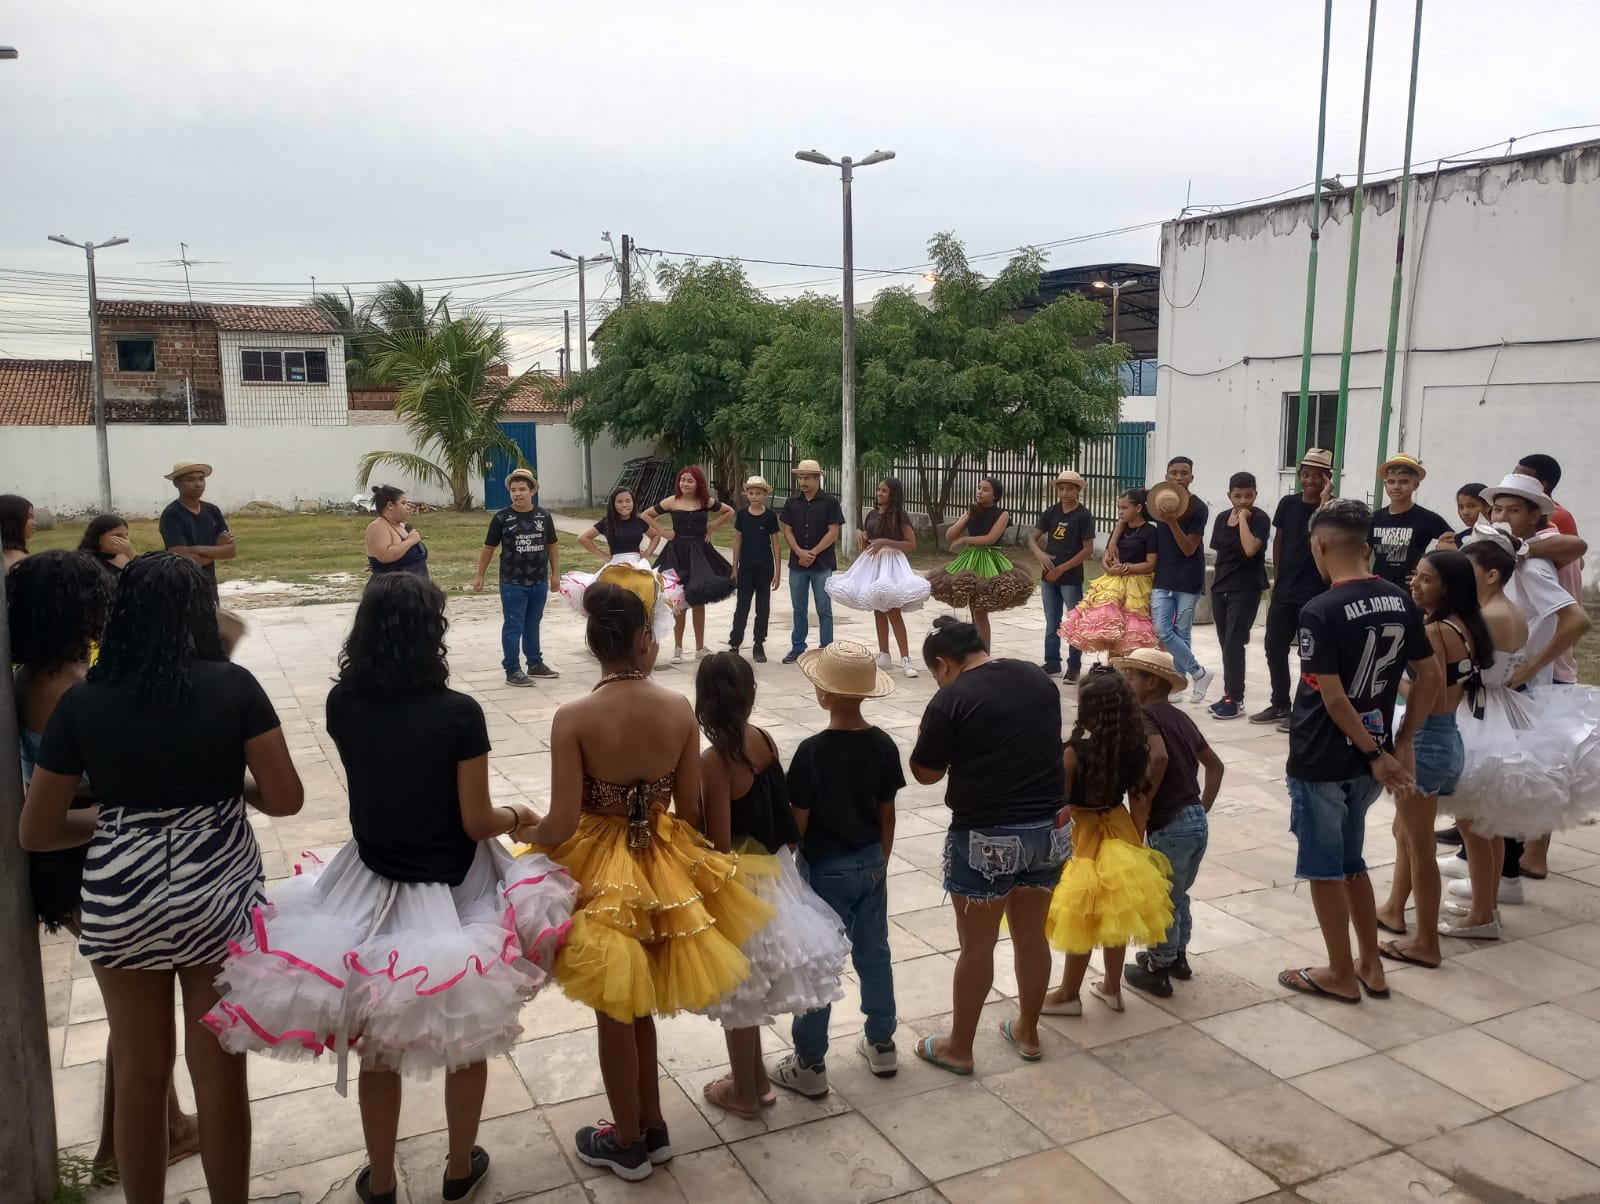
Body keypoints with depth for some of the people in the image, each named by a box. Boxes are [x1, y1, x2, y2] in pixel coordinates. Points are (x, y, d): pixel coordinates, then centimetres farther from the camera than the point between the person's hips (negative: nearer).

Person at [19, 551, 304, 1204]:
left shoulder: (83, 700, -7)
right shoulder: (233, 686, -11)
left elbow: (35, 831, -1)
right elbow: (285, 798, -9)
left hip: (122, 899, 1)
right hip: (217, 893, -1)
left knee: (139, 1075, 19)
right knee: (221, 1073, 14)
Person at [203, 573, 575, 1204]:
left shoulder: (341, 704, -10)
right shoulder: (459, 714, -22)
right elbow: (477, 823, -13)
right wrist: (515, 816, 6)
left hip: (372, 889, 3)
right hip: (453, 893, -3)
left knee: (378, 1044, 22)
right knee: (467, 1037, 21)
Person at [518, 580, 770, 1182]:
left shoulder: (574, 718, -20)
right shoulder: (681, 709, -10)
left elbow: (561, 826, -19)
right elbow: (691, 809, -2)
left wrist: (524, 831, 3)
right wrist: (678, 858, 17)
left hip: (601, 869, -3)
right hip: (660, 865, 4)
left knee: (614, 1010, 16)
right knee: (636, 1003, 24)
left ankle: (628, 1143, 34)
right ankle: (652, 1127, 40)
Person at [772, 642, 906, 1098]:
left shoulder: (812, 751, -21)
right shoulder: (883, 745, -6)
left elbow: (798, 821, -15)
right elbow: (887, 814, 3)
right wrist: (879, 863, 15)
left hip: (826, 869, -5)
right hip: (870, 864, 5)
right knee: (873, 952, 18)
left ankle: (809, 1065, 15)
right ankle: (882, 1044, 32)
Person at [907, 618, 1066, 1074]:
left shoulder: (951, 699, -14)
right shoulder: (1039, 678, 4)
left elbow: (925, 773, -4)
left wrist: (928, 735, 11)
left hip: (986, 838, -6)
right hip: (1049, 827, 6)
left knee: (976, 948, 8)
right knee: (1032, 936, 20)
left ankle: (958, 1048, 23)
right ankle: (1027, 1032, 36)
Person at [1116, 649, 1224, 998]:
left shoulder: (1144, 716, -12)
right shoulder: (1180, 718, 13)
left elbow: (1159, 756, -31)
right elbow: (1215, 764, 19)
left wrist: (1144, 799, -18)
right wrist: (1202, 807, 18)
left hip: (1170, 825, -8)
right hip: (1197, 820, 8)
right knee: (1177, 896, 25)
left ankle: (1157, 972, 21)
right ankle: (1177, 957, 39)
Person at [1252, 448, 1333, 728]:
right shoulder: (1288, 503, 6)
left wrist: (1324, 500, -24)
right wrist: (1277, 577, 14)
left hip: (1315, 592, -5)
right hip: (1283, 589, 5)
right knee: (1274, 646, 8)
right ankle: (1280, 704, 22)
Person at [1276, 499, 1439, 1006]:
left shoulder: (1319, 611, -20)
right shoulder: (1399, 600, 1)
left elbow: (1333, 699, -22)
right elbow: (1431, 677, 6)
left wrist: (1376, 754, -11)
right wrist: (1400, 742, 9)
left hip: (1321, 760, -7)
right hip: (1364, 760, 7)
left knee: (1323, 868, 9)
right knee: (1350, 861, 22)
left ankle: (1341, 975, 21)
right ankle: (1370, 965, 29)